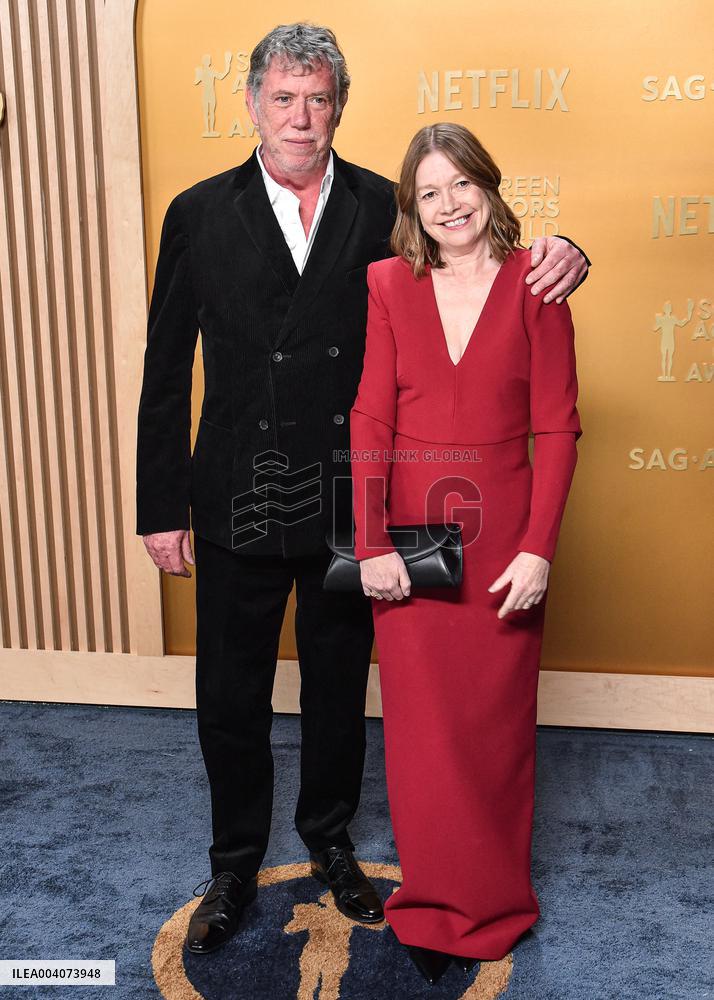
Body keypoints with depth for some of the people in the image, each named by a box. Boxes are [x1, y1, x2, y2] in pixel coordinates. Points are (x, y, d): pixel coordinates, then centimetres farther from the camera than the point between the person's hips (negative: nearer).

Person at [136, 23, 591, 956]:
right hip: (237, 503, 0)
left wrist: (557, 257, -19)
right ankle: (235, 865, 36)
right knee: (230, 696, 12)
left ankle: (330, 840, 43)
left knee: (339, 687, 17)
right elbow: (166, 374, 0)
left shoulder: (384, 208, -1)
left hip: (348, 502, 1)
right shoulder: (199, 213, 0)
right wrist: (163, 507, -2)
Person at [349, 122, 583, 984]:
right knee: (421, 725, 9)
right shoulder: (387, 284, 1)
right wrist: (371, 543, -9)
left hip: (503, 534, 0)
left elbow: (557, 426, -4)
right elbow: (369, 419, -2)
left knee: (497, 720, 11)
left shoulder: (533, 285, -2)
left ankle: (494, 898, 35)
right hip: (409, 533, 1)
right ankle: (435, 903, 30)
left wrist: (539, 549, -11)